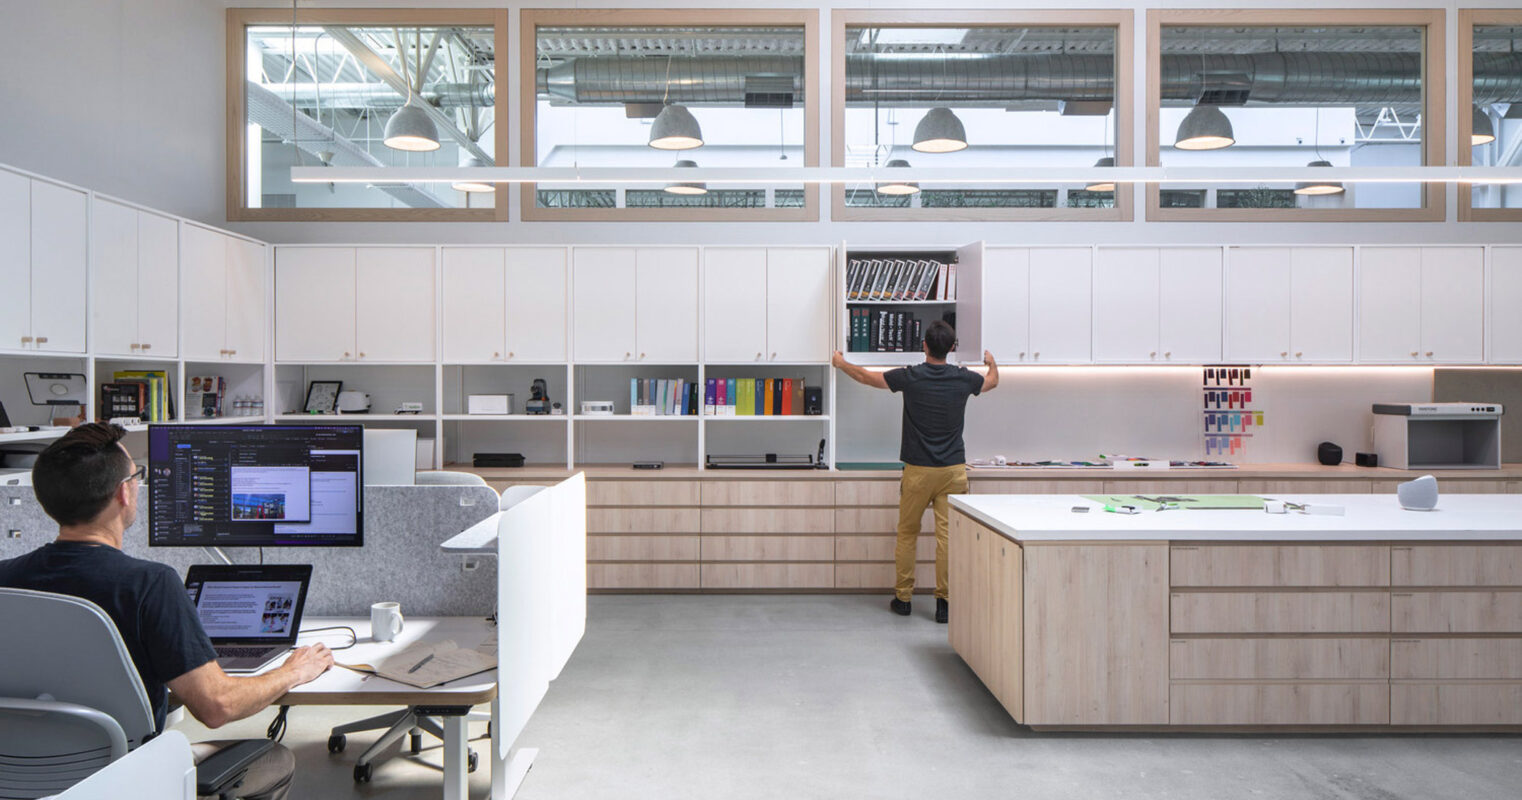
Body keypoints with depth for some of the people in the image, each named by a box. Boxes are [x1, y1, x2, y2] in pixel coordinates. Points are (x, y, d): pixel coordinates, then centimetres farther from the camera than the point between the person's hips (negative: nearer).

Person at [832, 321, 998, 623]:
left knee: (907, 533, 12)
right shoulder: (964, 379, -2)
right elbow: (993, 380, 22)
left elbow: (865, 376, 6)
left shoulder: (910, 377, -8)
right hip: (953, 470, 1)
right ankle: (944, 601, 5)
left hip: (918, 470, -1)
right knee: (947, 535, 3)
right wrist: (991, 362, 45)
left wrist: (841, 363, 25)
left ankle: (903, 598, 18)